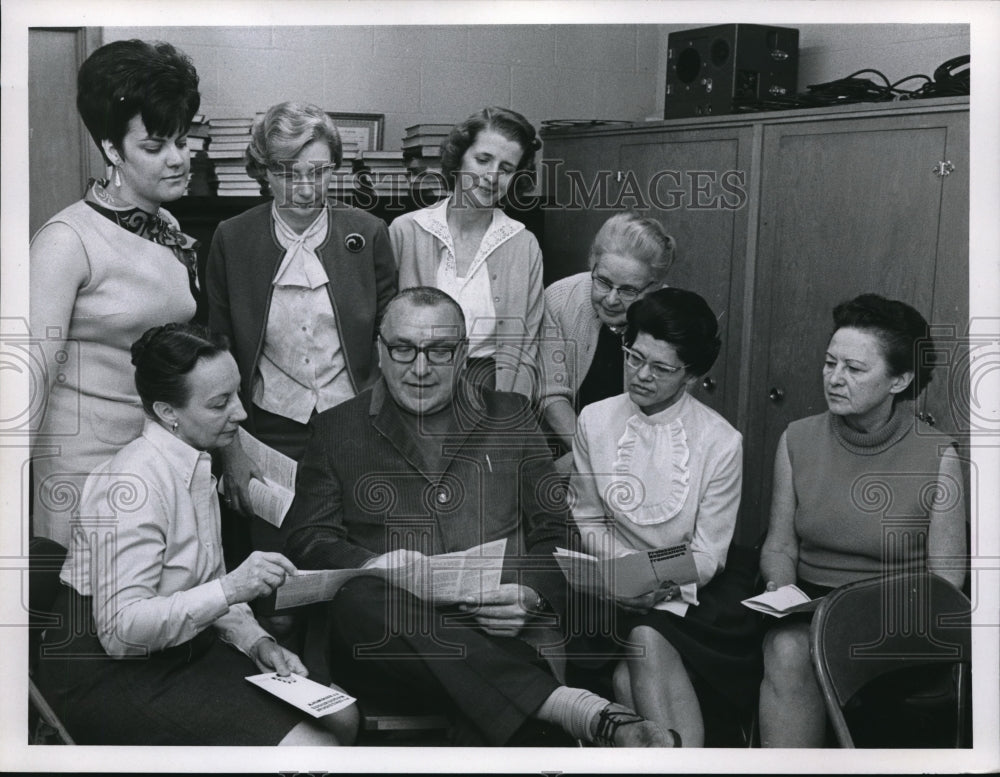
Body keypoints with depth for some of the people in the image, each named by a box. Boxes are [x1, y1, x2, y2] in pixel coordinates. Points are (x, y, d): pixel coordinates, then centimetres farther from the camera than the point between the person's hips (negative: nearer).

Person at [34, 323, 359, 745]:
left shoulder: (196, 464, 7)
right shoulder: (133, 483, -22)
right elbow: (120, 630, -25)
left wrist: (257, 642, -1)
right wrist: (229, 590, -31)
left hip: (183, 645, 9)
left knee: (339, 717, 2)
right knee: (307, 746, -20)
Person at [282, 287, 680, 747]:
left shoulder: (511, 418, 21)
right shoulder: (337, 430, 18)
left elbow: (557, 532, 15)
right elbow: (307, 540, 12)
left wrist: (534, 593, -7)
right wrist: (370, 565, -11)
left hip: (508, 637, 0)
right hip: (389, 636, 1)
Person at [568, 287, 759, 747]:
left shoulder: (721, 442, -6)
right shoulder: (594, 421, 1)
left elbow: (707, 553, -4)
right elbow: (587, 521, 7)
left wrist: (665, 584, -23)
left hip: (686, 589, -1)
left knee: (632, 676, -29)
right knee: (648, 645, -29)